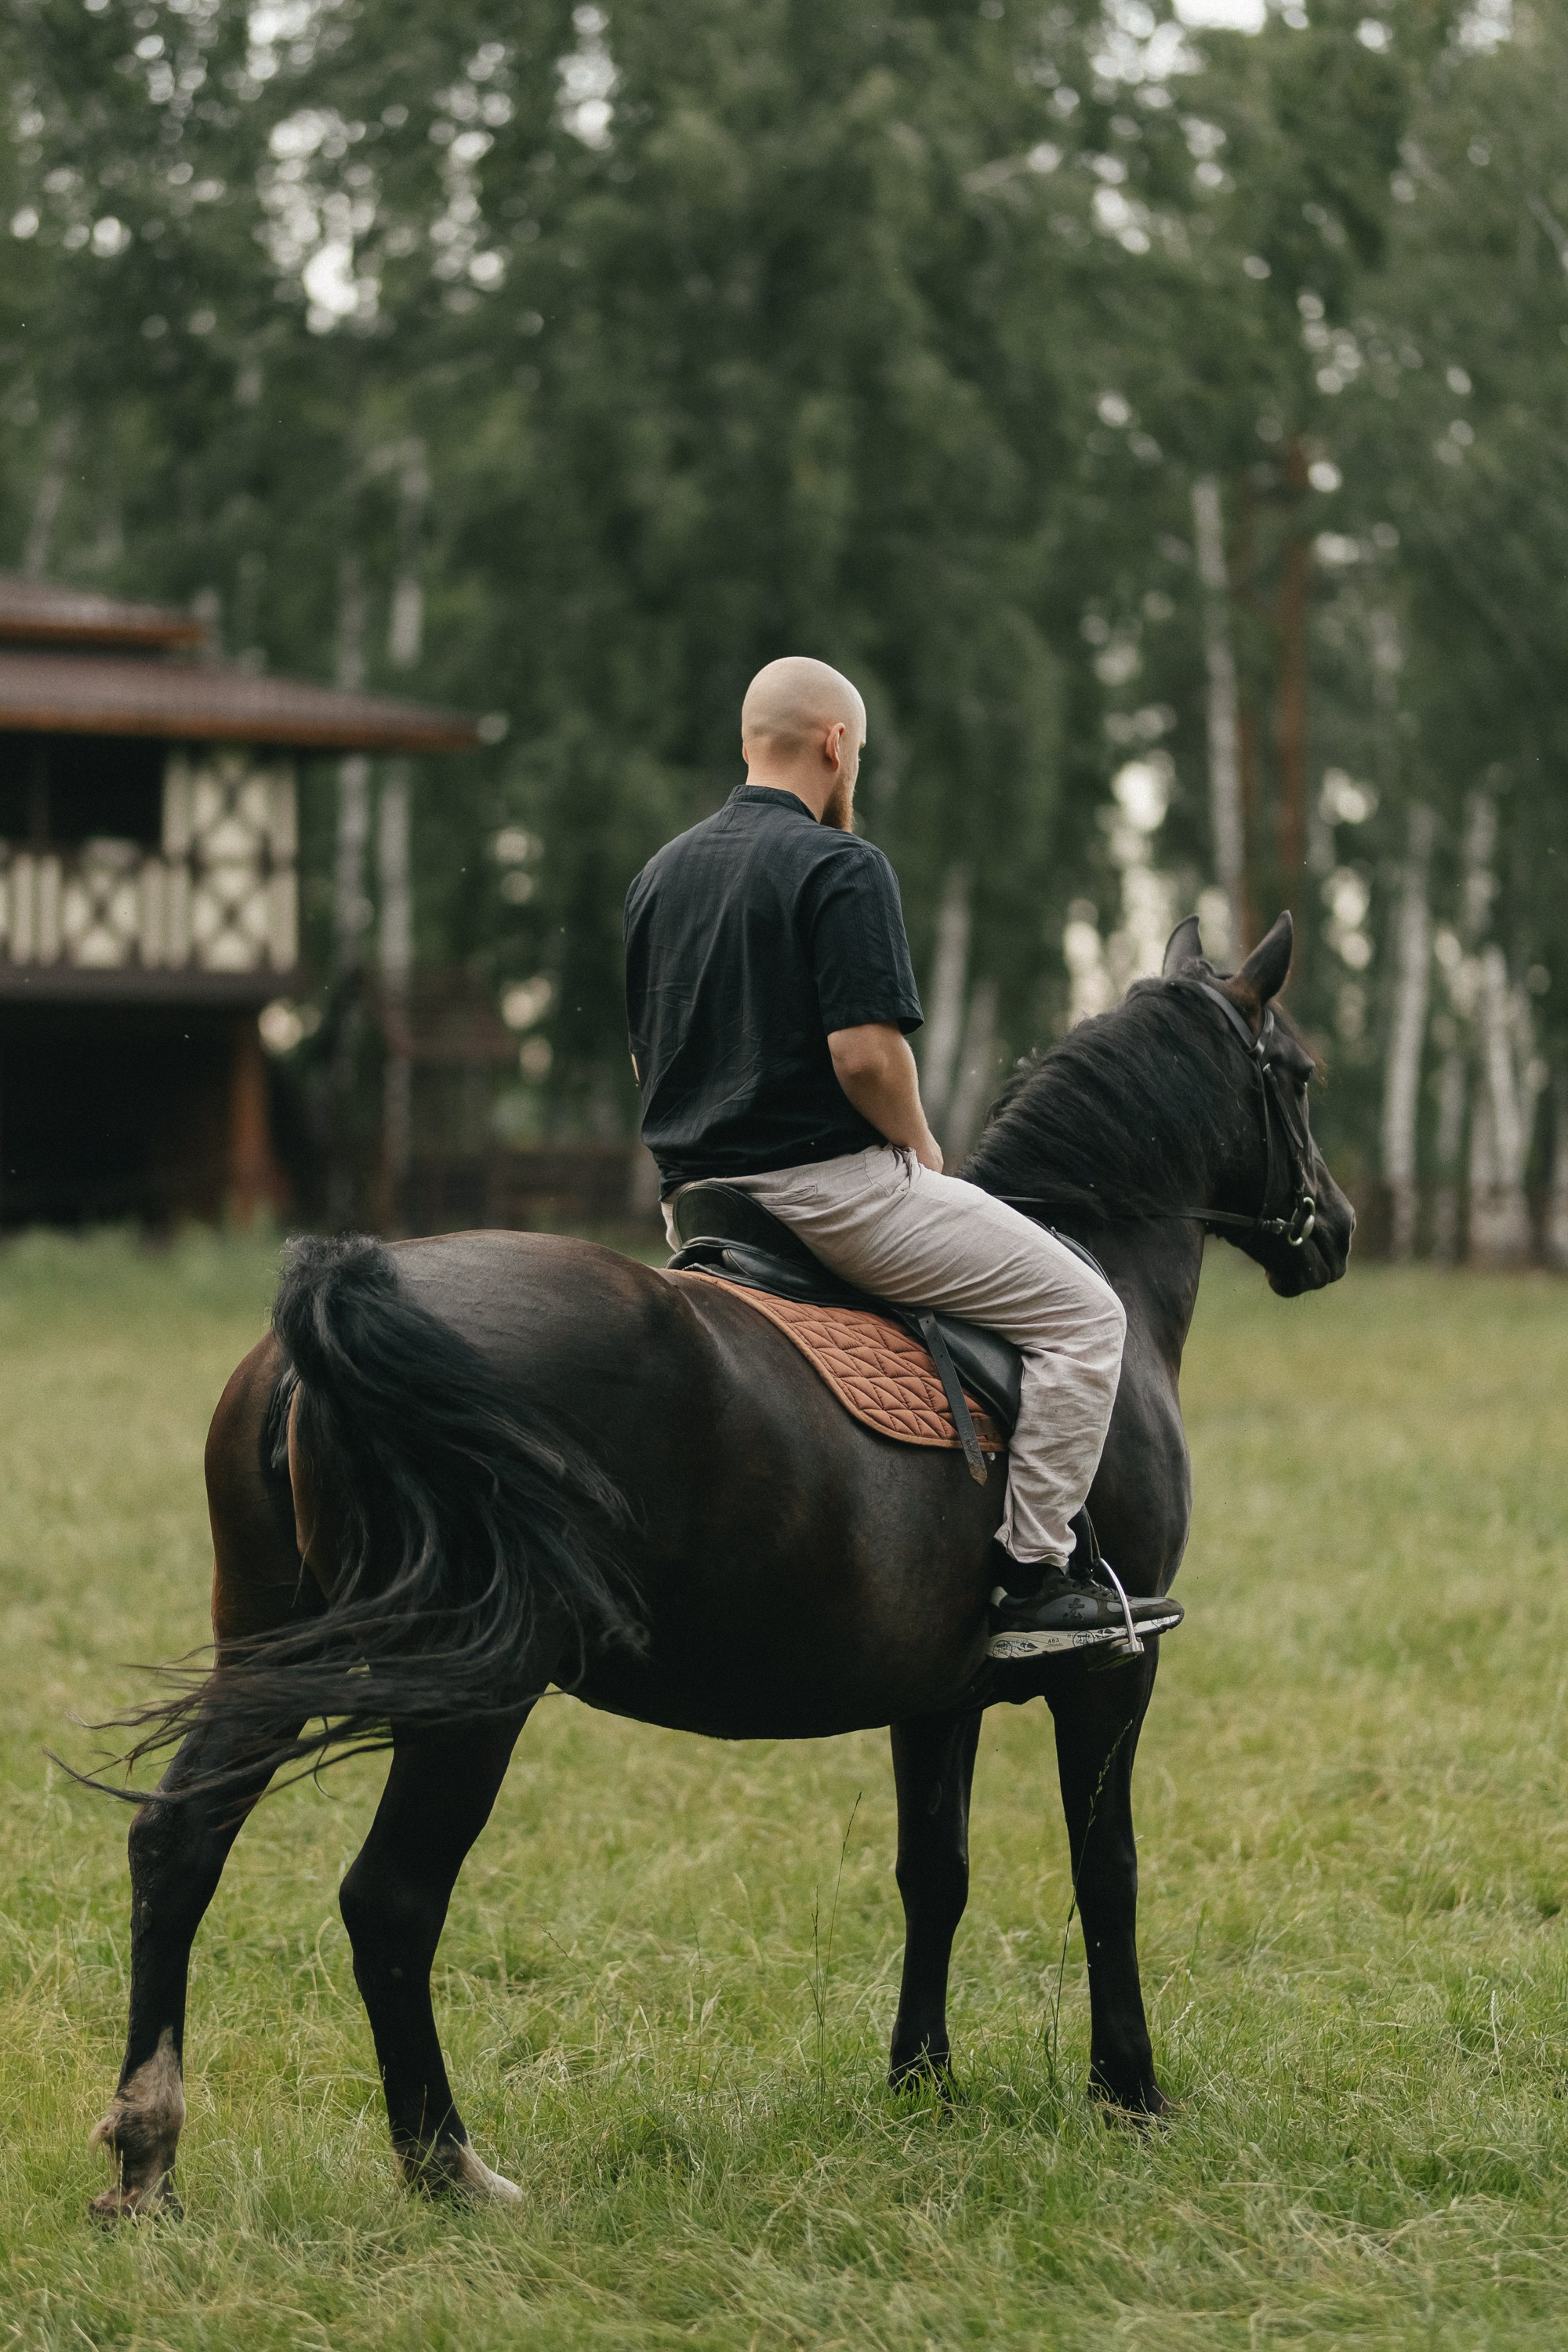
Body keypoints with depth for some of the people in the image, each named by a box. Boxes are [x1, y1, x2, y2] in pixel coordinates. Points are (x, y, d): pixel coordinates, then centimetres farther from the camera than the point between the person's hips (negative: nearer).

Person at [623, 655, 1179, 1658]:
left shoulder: (662, 873, 12)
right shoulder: (840, 865, -12)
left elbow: (644, 1057, 16)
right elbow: (865, 1051, -20)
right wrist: (920, 1147, -4)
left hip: (692, 1195, 9)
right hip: (830, 1184, -9)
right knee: (1083, 1316, 0)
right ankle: (1032, 1576, -4)